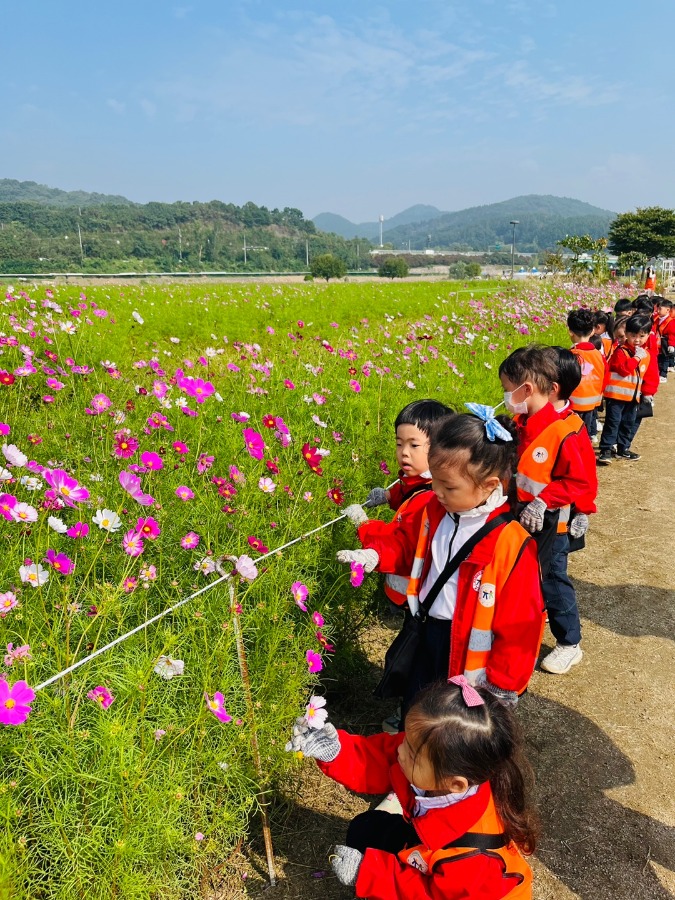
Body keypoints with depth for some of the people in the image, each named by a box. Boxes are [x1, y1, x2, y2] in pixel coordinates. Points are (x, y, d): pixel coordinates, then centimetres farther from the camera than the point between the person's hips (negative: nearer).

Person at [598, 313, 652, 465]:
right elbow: (623, 369, -23)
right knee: (613, 422, -7)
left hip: (633, 395, 7)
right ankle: (606, 450, -3)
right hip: (616, 394, -7)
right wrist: (636, 357, -21)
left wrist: (648, 393, 14)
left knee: (629, 423, 14)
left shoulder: (646, 354, 9)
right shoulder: (621, 351, -11)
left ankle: (623, 448, 27)